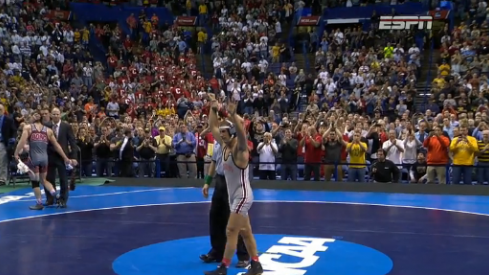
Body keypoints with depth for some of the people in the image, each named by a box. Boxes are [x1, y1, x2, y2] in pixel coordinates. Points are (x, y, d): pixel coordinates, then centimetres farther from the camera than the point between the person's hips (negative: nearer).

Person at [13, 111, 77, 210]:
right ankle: (56, 196, 4)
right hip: (44, 158, 4)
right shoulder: (48, 130, 9)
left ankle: (39, 203, 11)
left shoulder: (27, 127, 1)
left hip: (33, 158, -3)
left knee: (34, 181, 9)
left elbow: (22, 141, -11)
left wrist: (16, 154, -6)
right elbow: (57, 146, 10)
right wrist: (66, 158, 15)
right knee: (43, 180, 21)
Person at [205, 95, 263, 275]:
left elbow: (241, 132, -38)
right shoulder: (224, 145, 6)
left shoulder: (240, 148, -17)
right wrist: (213, 109, 7)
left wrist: (233, 116, -51)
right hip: (233, 195, 9)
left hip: (242, 195, -9)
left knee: (231, 231, -7)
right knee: (245, 232, 14)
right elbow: (213, 128, 15)